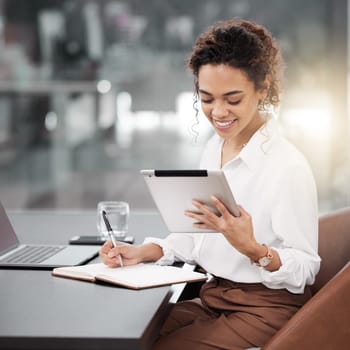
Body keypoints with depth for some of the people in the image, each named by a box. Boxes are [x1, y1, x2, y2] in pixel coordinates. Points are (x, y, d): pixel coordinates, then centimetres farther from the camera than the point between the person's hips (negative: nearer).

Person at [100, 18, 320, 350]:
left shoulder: (288, 166, -19)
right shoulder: (214, 148, 6)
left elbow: (304, 270, -13)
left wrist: (251, 248, -30)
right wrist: (143, 252, -1)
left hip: (265, 310, -7)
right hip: (212, 298, 7)